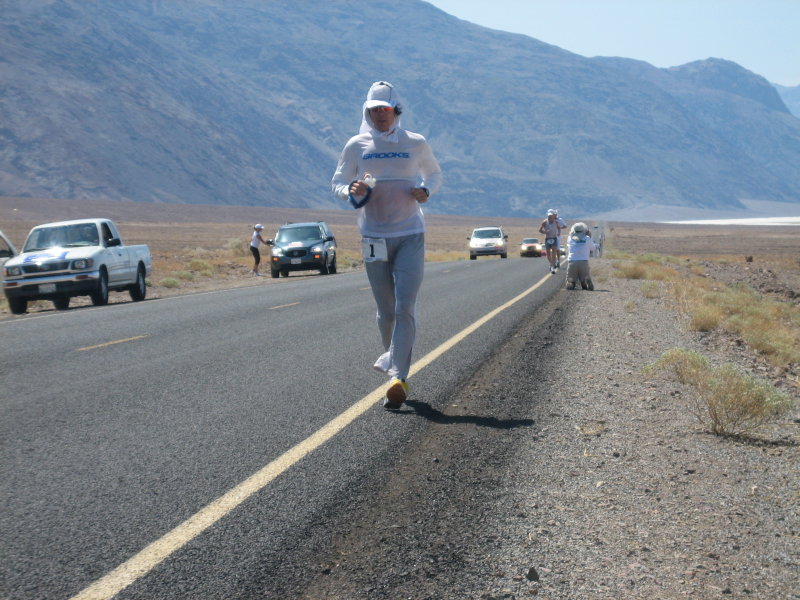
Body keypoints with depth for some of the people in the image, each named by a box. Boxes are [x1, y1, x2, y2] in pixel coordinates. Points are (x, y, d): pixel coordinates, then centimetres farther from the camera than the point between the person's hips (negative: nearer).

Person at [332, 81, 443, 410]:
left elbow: (435, 174, 19)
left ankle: (398, 377, -17)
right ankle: (390, 356, 34)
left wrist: (426, 191, -4)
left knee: (405, 307, -13)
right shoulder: (356, 146, 4)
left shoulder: (416, 144, 4)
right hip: (374, 237, 1)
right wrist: (351, 191, -14)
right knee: (385, 311, 7)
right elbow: (337, 183, 10)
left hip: (410, 236, -1)